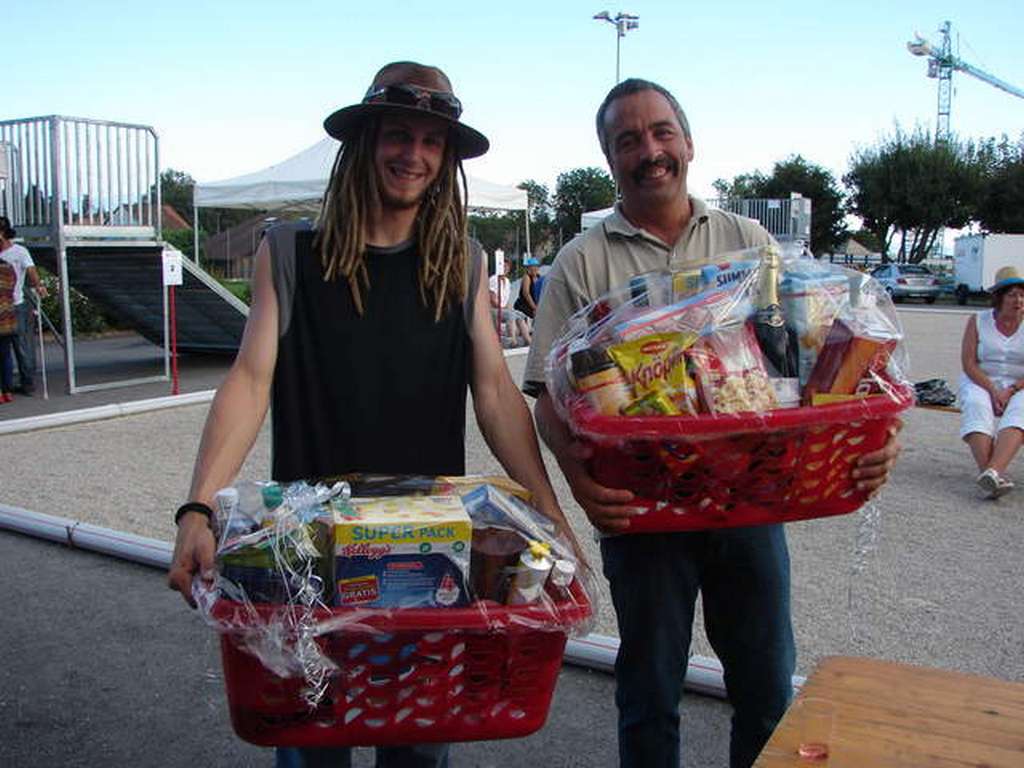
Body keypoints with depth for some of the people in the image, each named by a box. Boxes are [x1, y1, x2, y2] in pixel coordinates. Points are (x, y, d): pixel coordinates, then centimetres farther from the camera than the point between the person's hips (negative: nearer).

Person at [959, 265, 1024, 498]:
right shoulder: (978, 321, 4)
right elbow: (968, 363, -5)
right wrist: (992, 391, -17)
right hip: (980, 383, 0)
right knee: (977, 408, -34)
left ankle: (992, 472, -55)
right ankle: (995, 478, -50)